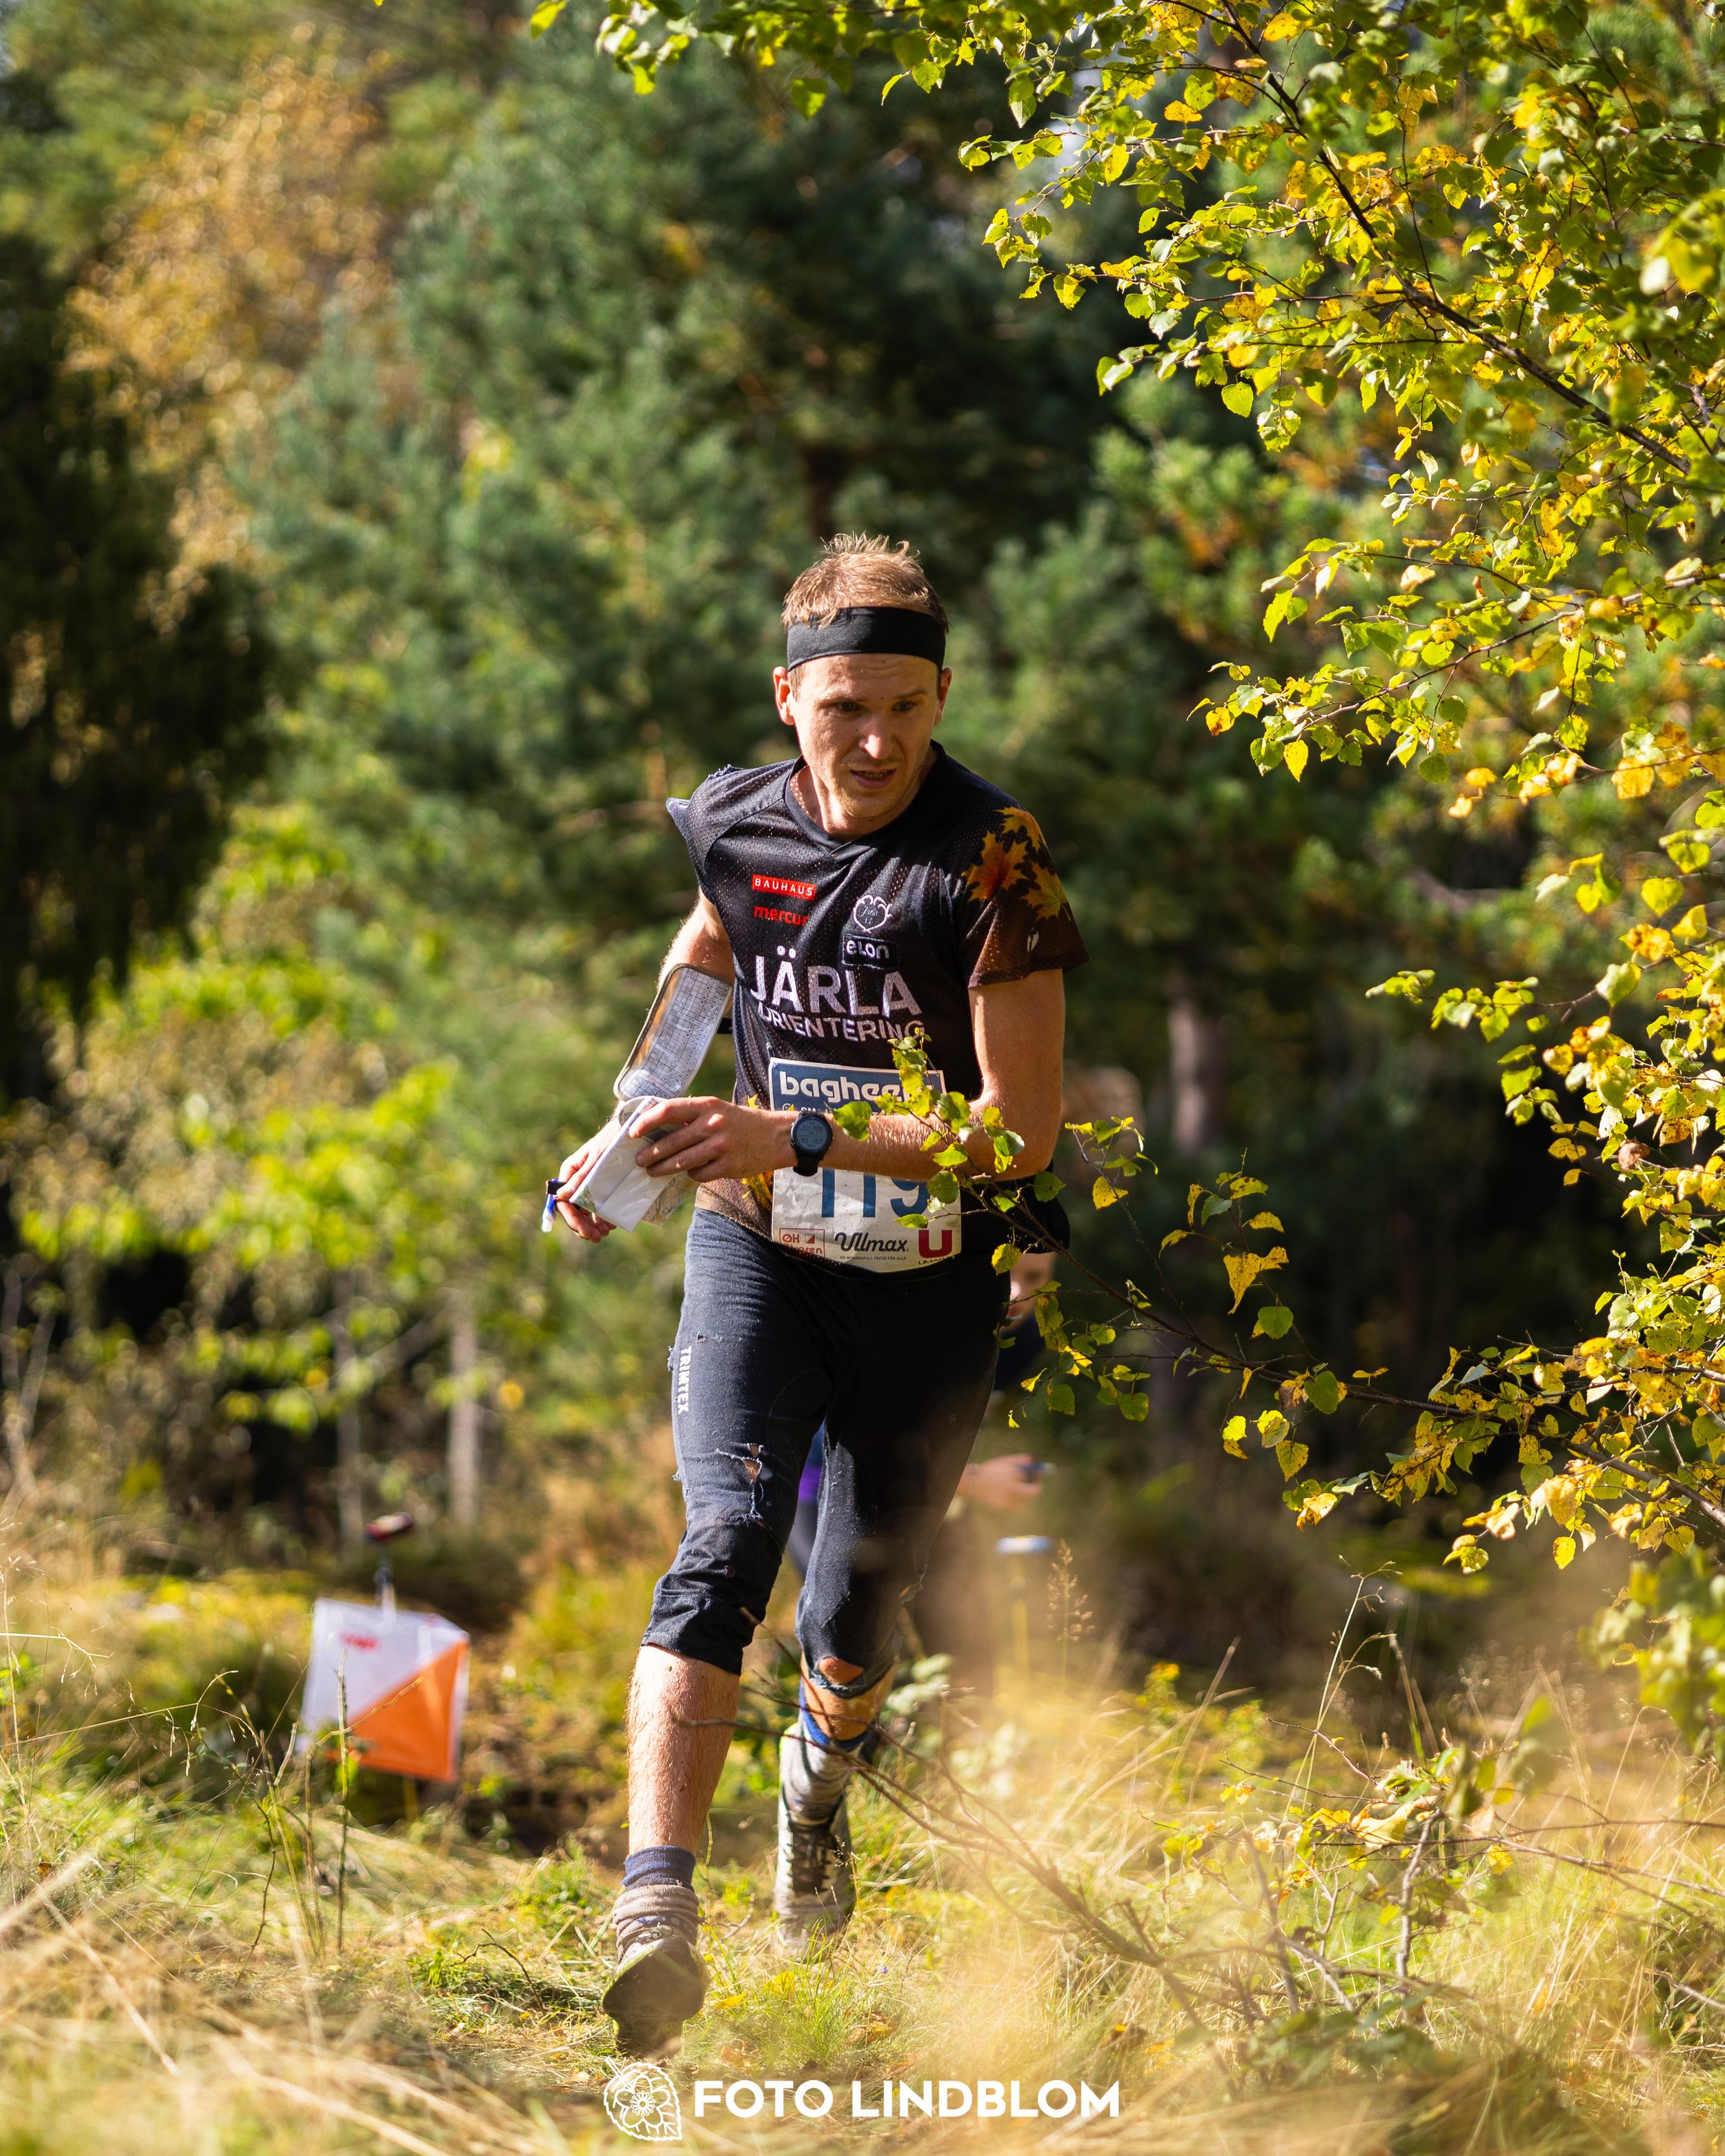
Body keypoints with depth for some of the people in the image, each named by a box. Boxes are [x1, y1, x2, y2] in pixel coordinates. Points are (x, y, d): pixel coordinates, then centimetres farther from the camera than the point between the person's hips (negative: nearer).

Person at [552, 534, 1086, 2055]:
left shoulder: (994, 863, -19)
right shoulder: (741, 829, -4)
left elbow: (1022, 1128, -22)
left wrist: (795, 1139, -31)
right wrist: (628, 1136, 8)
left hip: (931, 1285, -1)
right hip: (758, 1250, 1)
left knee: (859, 1613, 10)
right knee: (725, 1548, -21)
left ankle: (823, 1775, 49)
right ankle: (657, 1916, -32)